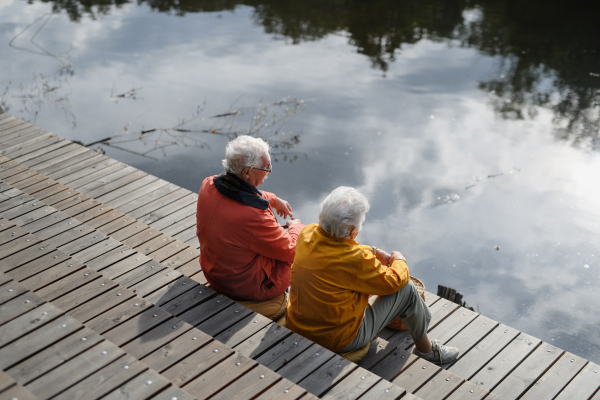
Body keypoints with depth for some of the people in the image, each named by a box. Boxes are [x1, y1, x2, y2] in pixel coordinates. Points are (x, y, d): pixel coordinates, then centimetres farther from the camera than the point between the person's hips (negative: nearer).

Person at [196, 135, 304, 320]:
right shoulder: (253, 216, -39)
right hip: (248, 288, -7)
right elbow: (291, 250, -21)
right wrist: (295, 226, -1)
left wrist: (274, 200, 13)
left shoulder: (208, 185, -17)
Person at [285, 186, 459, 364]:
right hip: (336, 341, -7)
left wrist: (373, 252, 9)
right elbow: (394, 281, -14)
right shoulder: (355, 260, -32)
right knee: (406, 290, 1)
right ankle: (425, 348, 26)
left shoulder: (307, 234, -10)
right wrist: (399, 260, 6)